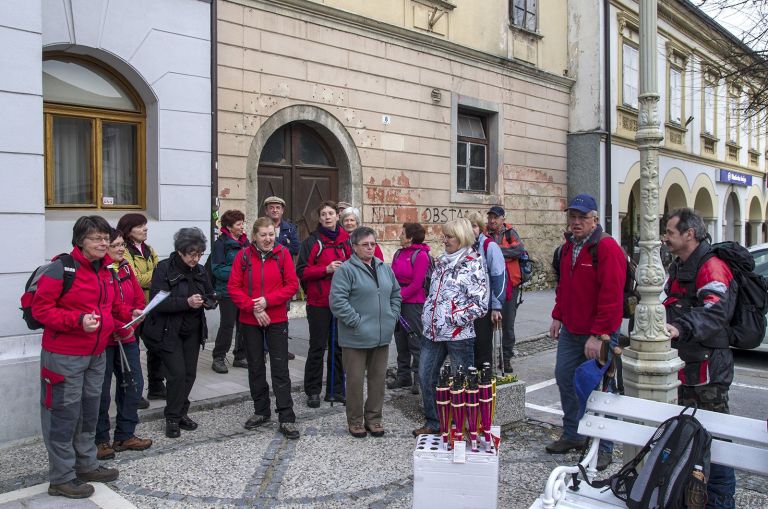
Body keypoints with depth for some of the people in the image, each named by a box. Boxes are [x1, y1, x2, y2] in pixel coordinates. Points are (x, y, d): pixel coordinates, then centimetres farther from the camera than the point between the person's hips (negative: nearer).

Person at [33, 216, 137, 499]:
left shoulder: (106, 269, 7)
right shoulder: (62, 268, -16)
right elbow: (40, 308, -16)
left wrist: (129, 314, 4)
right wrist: (78, 320, -27)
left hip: (96, 354, 8)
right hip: (65, 356, -8)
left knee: (89, 411, 18)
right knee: (65, 415, 2)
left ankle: (86, 465, 33)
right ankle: (62, 478, 16)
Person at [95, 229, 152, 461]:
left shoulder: (126, 268, 9)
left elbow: (139, 299, 12)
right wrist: (115, 327, -20)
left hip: (127, 338, 7)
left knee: (133, 383, 11)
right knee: (102, 390, 2)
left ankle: (125, 435, 25)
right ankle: (100, 440, 18)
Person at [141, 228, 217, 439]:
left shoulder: (199, 270, 5)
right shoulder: (164, 269, -13)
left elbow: (211, 297, 11)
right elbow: (157, 301, -21)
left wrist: (206, 301, -13)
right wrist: (187, 302, -30)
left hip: (192, 331, 6)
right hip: (169, 332, -5)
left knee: (190, 373, 8)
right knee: (177, 373, -9)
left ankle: (181, 413, 25)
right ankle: (172, 419, 8)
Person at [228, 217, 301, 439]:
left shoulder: (282, 253, -4)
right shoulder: (244, 256, -2)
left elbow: (292, 285, -6)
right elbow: (234, 287, -3)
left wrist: (267, 300, -16)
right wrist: (252, 308, -14)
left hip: (277, 320, -2)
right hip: (250, 321, 2)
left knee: (280, 369, -2)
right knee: (255, 367, 13)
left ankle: (287, 418, 3)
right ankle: (261, 411, 29)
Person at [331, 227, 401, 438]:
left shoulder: (384, 268, 11)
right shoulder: (346, 269, -10)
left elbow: (396, 293, 20)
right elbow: (337, 300, -17)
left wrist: (392, 317, 8)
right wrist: (356, 322, -17)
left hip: (382, 335, 6)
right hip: (356, 337, -6)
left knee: (378, 378, 13)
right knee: (355, 379, 4)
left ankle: (374, 418, 28)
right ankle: (355, 420, 21)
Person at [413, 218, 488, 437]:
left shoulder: (473, 265, -11)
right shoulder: (442, 261, 12)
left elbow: (480, 304, -16)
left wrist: (453, 319, -16)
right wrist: (426, 315, 12)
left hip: (459, 335, -7)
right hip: (433, 332, 8)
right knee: (426, 377, 12)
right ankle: (433, 423, 29)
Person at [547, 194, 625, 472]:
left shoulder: (607, 248, -17)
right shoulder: (568, 246, 10)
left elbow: (611, 296, -22)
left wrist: (598, 335, -22)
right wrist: (558, 316, 13)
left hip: (598, 334, -8)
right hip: (570, 330, 8)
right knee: (564, 377, 14)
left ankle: (604, 448, 15)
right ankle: (572, 435, 30)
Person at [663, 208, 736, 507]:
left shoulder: (711, 267, -17)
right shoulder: (679, 268, 16)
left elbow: (714, 312, -34)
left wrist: (681, 328, -47)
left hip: (709, 367, -10)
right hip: (687, 365, 10)